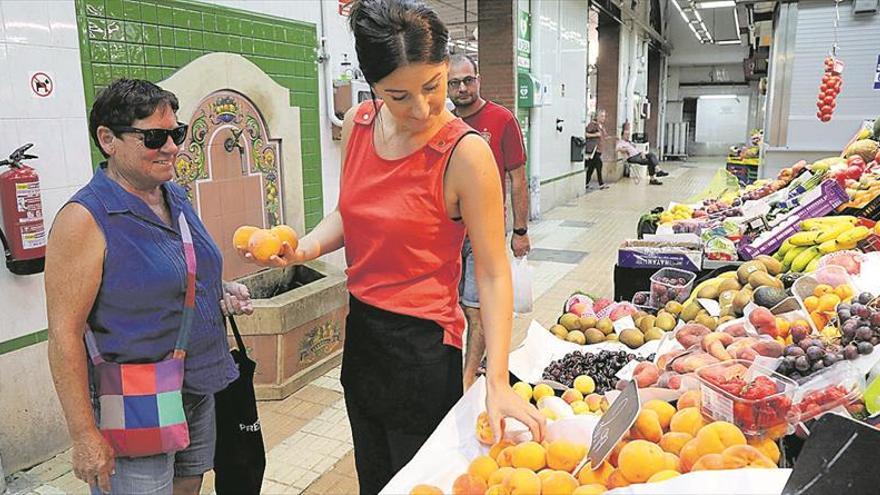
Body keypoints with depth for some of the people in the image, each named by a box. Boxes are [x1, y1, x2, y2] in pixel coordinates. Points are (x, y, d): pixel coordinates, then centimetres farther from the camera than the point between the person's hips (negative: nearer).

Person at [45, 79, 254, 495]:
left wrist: (222, 291, -1)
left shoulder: (175, 197, 5)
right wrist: (84, 436, -18)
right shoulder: (85, 219, -18)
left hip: (199, 389, 7)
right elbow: (65, 333, -19)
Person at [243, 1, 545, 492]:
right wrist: (304, 249, -9)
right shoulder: (358, 124, -3)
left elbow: (493, 274, -20)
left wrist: (497, 382, -25)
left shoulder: (465, 152, -21)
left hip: (423, 345, -6)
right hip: (361, 328, 6)